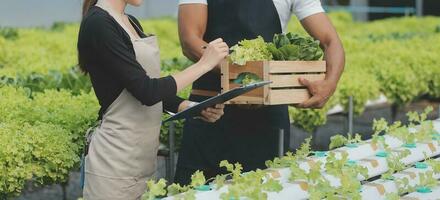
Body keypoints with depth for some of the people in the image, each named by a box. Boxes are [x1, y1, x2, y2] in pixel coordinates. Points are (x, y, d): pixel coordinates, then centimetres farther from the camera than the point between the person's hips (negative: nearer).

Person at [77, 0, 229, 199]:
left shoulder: (131, 23, 12)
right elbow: (146, 91, -20)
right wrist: (204, 64, -13)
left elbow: (154, 88, 17)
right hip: (115, 159, -8)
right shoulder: (97, 23, -16)